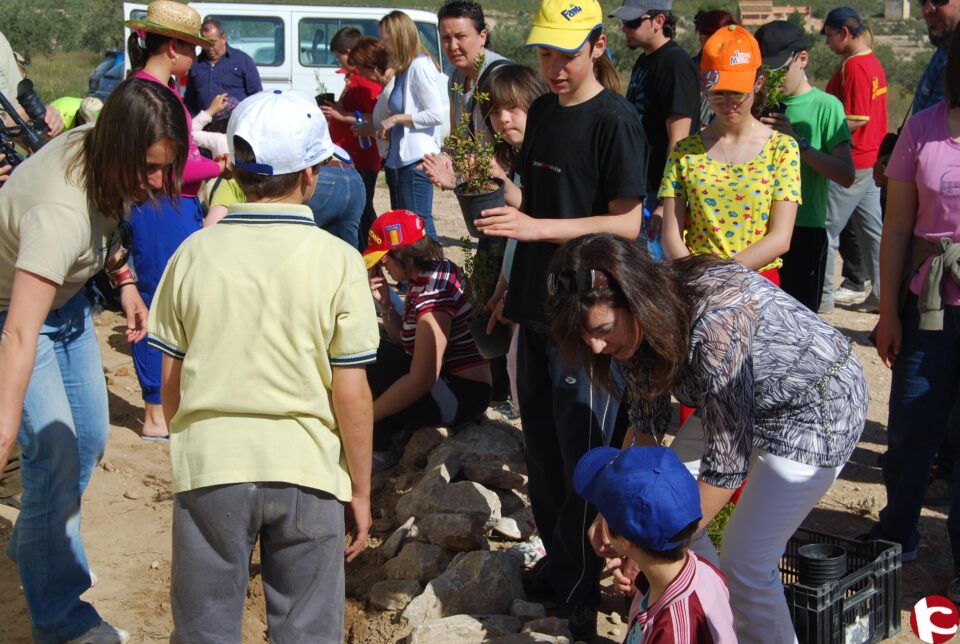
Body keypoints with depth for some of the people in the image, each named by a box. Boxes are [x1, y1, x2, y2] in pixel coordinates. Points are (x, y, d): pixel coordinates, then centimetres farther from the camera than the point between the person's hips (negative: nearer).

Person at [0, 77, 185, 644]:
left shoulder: (107, 155, -18)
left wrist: (125, 279, -3)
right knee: (57, 456, -12)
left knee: (90, 439, 17)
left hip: (67, 297, 8)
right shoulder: (60, 210, -42)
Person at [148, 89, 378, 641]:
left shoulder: (195, 254, -3)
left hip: (208, 467, 2)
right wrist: (361, 490, 3)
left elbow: (171, 380, 3)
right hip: (305, 471, -1)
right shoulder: (337, 260, -9)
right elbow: (351, 393, -8)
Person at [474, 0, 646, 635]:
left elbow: (627, 223, -15)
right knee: (543, 447, 14)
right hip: (538, 304, 7)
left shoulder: (616, 120, -12)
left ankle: (584, 589, 14)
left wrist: (536, 227, -23)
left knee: (583, 457, 1)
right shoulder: (542, 112, 10)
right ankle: (557, 559, 30)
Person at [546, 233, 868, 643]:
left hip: (814, 412, -7)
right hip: (743, 404, 8)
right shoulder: (645, 319, -15)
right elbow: (646, 424, -2)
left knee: (744, 563, -7)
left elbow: (726, 464, -33)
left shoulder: (715, 321, -38)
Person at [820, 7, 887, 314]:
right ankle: (882, 294, 15)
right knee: (872, 229, 11)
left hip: (850, 163, -10)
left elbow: (855, 120, -23)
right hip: (871, 159, 10)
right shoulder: (874, 62, 12)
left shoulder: (853, 67, -18)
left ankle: (821, 296, 6)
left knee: (827, 229, -1)